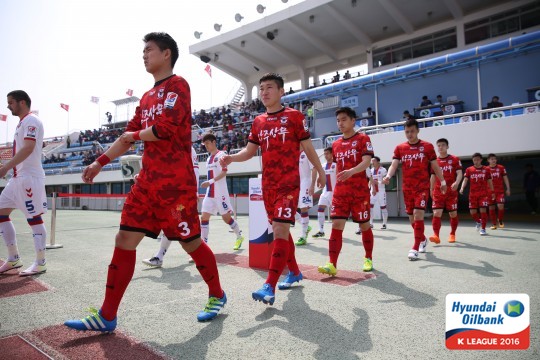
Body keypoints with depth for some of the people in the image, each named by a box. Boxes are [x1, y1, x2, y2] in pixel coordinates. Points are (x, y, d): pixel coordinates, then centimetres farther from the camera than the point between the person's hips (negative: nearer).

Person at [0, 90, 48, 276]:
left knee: (34, 218, -6)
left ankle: (40, 263, 1)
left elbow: (29, 148, -22)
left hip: (29, 177, -10)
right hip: (18, 177, 10)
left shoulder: (31, 120, -10)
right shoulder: (22, 122, 20)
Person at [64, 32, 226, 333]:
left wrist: (135, 135, 1)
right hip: (148, 180, 8)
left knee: (191, 242, 2)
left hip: (176, 182, -8)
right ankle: (107, 316, 15)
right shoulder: (147, 96, 21)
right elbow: (129, 135, 22)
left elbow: (165, 129, -17)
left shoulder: (177, 84, -4)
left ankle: (217, 296, 25)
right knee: (125, 239, 5)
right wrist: (101, 162, 14)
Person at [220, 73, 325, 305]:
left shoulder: (294, 116, -1)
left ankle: (269, 287, -14)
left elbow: (308, 148, 4)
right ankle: (294, 272, 32)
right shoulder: (258, 122, 12)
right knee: (280, 230, 14)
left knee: (280, 229, -14)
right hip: (268, 183, 6)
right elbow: (249, 151, 13)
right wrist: (231, 158, -5)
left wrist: (320, 172, 11)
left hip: (289, 183, -6)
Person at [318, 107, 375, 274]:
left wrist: (351, 171, -36)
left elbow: (366, 162, -17)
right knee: (336, 225, -6)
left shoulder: (363, 139, -3)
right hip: (340, 192, 4)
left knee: (364, 225, 8)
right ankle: (332, 265, -8)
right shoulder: (336, 144, 13)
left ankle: (368, 259, 27)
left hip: (360, 191, -4)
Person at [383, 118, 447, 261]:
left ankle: (415, 248, -9)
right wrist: (388, 176, -23)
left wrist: (442, 181, 2)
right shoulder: (399, 148, 6)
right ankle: (423, 239, 36)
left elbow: (435, 166, 7)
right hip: (407, 188, 3)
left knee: (418, 214, -15)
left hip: (422, 187, -3)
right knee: (412, 217, 11)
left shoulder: (427, 146, 1)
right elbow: (394, 165, -4)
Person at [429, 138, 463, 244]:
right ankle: (436, 235, -15)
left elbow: (459, 173, -6)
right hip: (438, 192, 2)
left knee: (453, 214, 7)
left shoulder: (455, 159, 1)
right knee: (436, 213, -11)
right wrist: (431, 190, 16)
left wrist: (456, 183, -26)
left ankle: (452, 234, 25)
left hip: (451, 192, -1)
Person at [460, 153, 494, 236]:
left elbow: (489, 181, 10)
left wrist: (492, 192, 11)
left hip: (483, 194, -1)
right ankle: (479, 222, 34)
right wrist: (462, 188, -20)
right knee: (472, 212, 2)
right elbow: (465, 180, -3)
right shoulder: (469, 169, 4)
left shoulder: (486, 169, 4)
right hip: (473, 194, 1)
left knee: (483, 210, -10)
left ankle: (483, 229, 2)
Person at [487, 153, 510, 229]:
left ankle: (501, 221, 10)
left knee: (500, 206, -14)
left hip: (500, 191, -1)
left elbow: (505, 178, 6)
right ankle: (494, 224, 14)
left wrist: (508, 189, 1)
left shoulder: (501, 168, 2)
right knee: (491, 208, 3)